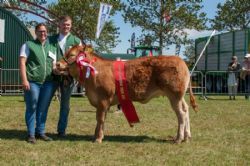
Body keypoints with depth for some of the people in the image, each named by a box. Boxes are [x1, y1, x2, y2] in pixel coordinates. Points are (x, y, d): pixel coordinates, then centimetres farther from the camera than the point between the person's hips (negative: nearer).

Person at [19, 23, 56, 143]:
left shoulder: (52, 48, 20)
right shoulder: (28, 45, 7)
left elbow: (54, 65, 21)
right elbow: (22, 63, -2)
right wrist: (24, 80, -13)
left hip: (48, 83, 4)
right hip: (32, 82, -4)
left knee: (43, 108, 7)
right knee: (31, 108, 0)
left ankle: (40, 132, 18)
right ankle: (31, 134, 8)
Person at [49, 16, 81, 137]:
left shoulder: (76, 41, 9)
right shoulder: (52, 39, 10)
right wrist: (53, 67, -12)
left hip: (68, 75, 0)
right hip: (53, 75, 0)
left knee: (65, 103, 8)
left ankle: (61, 130, 17)